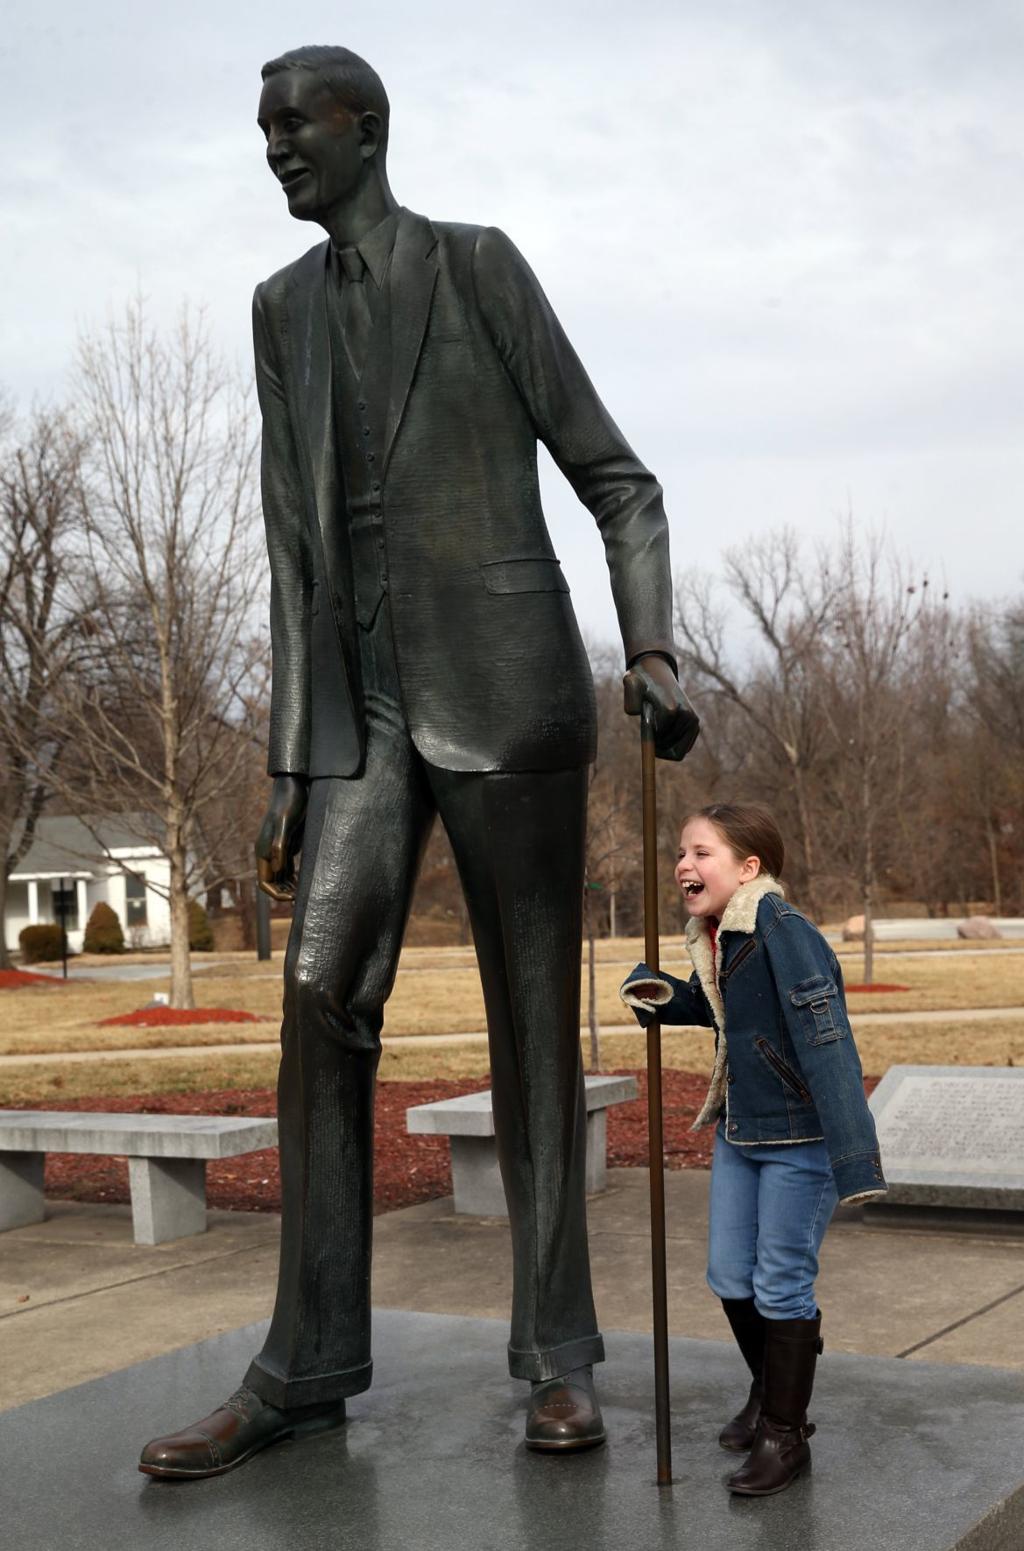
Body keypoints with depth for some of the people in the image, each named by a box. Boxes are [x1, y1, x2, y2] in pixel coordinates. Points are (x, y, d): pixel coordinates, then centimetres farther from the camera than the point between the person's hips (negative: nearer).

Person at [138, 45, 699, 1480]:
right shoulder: (283, 308, 17)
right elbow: (296, 541, 14)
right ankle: (308, 1369, -2)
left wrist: (652, 651, -14)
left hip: (506, 685, -4)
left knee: (533, 1016, -1)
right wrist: (289, 761, 9)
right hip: (362, 705, 4)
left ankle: (559, 1357, 8)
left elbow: (613, 475, 2)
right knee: (321, 997, -9)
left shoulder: (482, 265, 4)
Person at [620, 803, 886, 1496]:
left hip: (800, 1137, -8)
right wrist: (659, 995, 1)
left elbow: (827, 1043, -27)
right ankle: (770, 1392, 39)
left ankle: (784, 1435, 18)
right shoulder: (714, 937, 3)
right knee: (730, 1276, 16)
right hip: (738, 1131, 8)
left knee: (783, 1285, 2)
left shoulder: (784, 931, -23)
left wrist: (855, 1159, -31)